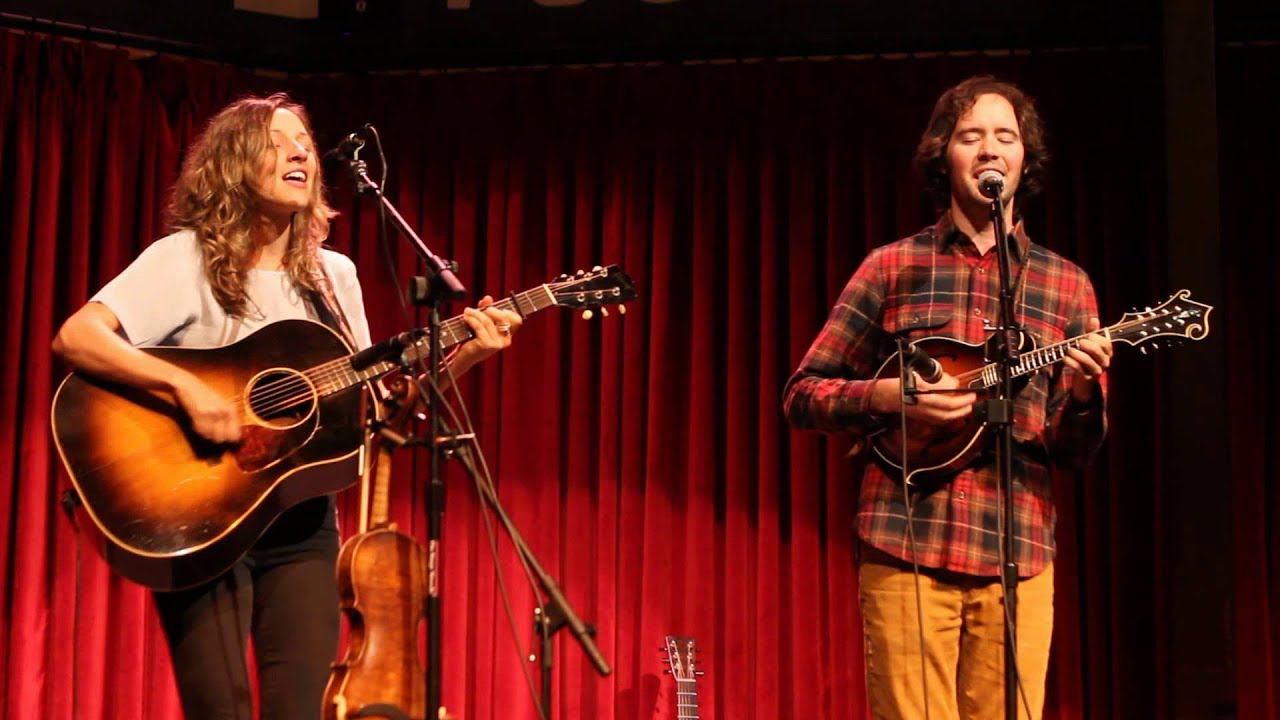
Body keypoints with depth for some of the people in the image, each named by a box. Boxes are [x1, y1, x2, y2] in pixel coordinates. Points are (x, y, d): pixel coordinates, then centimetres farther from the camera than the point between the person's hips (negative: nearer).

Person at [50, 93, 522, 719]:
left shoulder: (334, 275, 12)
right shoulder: (186, 258, -4)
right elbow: (74, 338, -16)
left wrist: (464, 357, 0)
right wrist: (184, 385, -28)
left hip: (302, 524, 4)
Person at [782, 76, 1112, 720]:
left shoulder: (1066, 285, 12)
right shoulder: (893, 267, 7)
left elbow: (1076, 452, 11)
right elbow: (800, 396, 7)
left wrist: (1083, 396, -10)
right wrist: (886, 396, -11)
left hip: (1017, 556, 2)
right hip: (905, 546, -2)